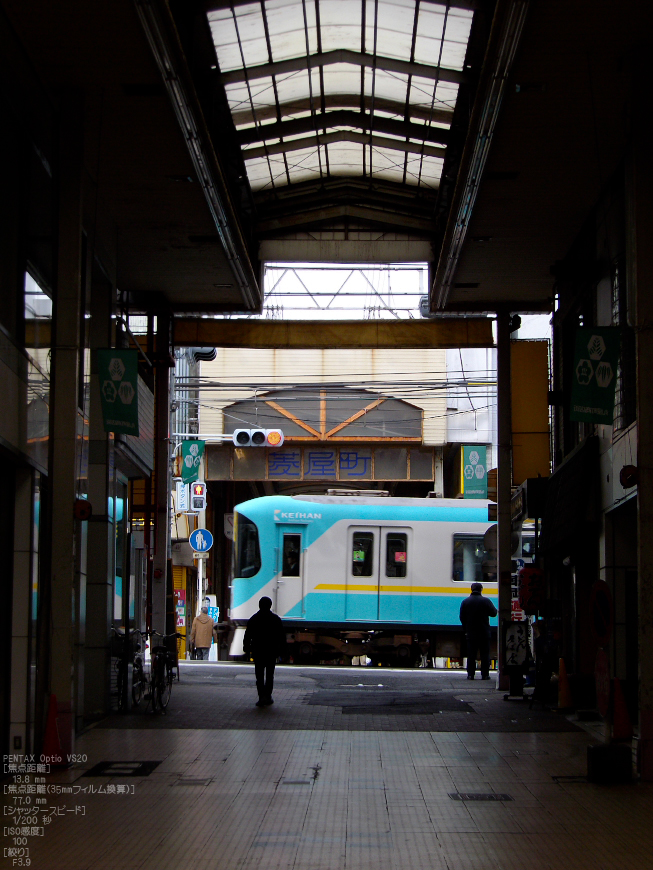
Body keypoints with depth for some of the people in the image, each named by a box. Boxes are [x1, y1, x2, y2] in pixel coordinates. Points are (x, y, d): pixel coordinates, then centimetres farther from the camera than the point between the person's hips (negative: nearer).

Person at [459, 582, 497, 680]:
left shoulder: (465, 602, 2)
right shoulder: (486, 601, -6)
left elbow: (462, 617, 4)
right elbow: (493, 613, -1)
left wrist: (465, 630, 14)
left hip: (471, 632, 2)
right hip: (484, 633, -2)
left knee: (471, 655, 5)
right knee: (484, 654, 3)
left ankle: (470, 674, 1)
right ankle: (485, 674, 0)